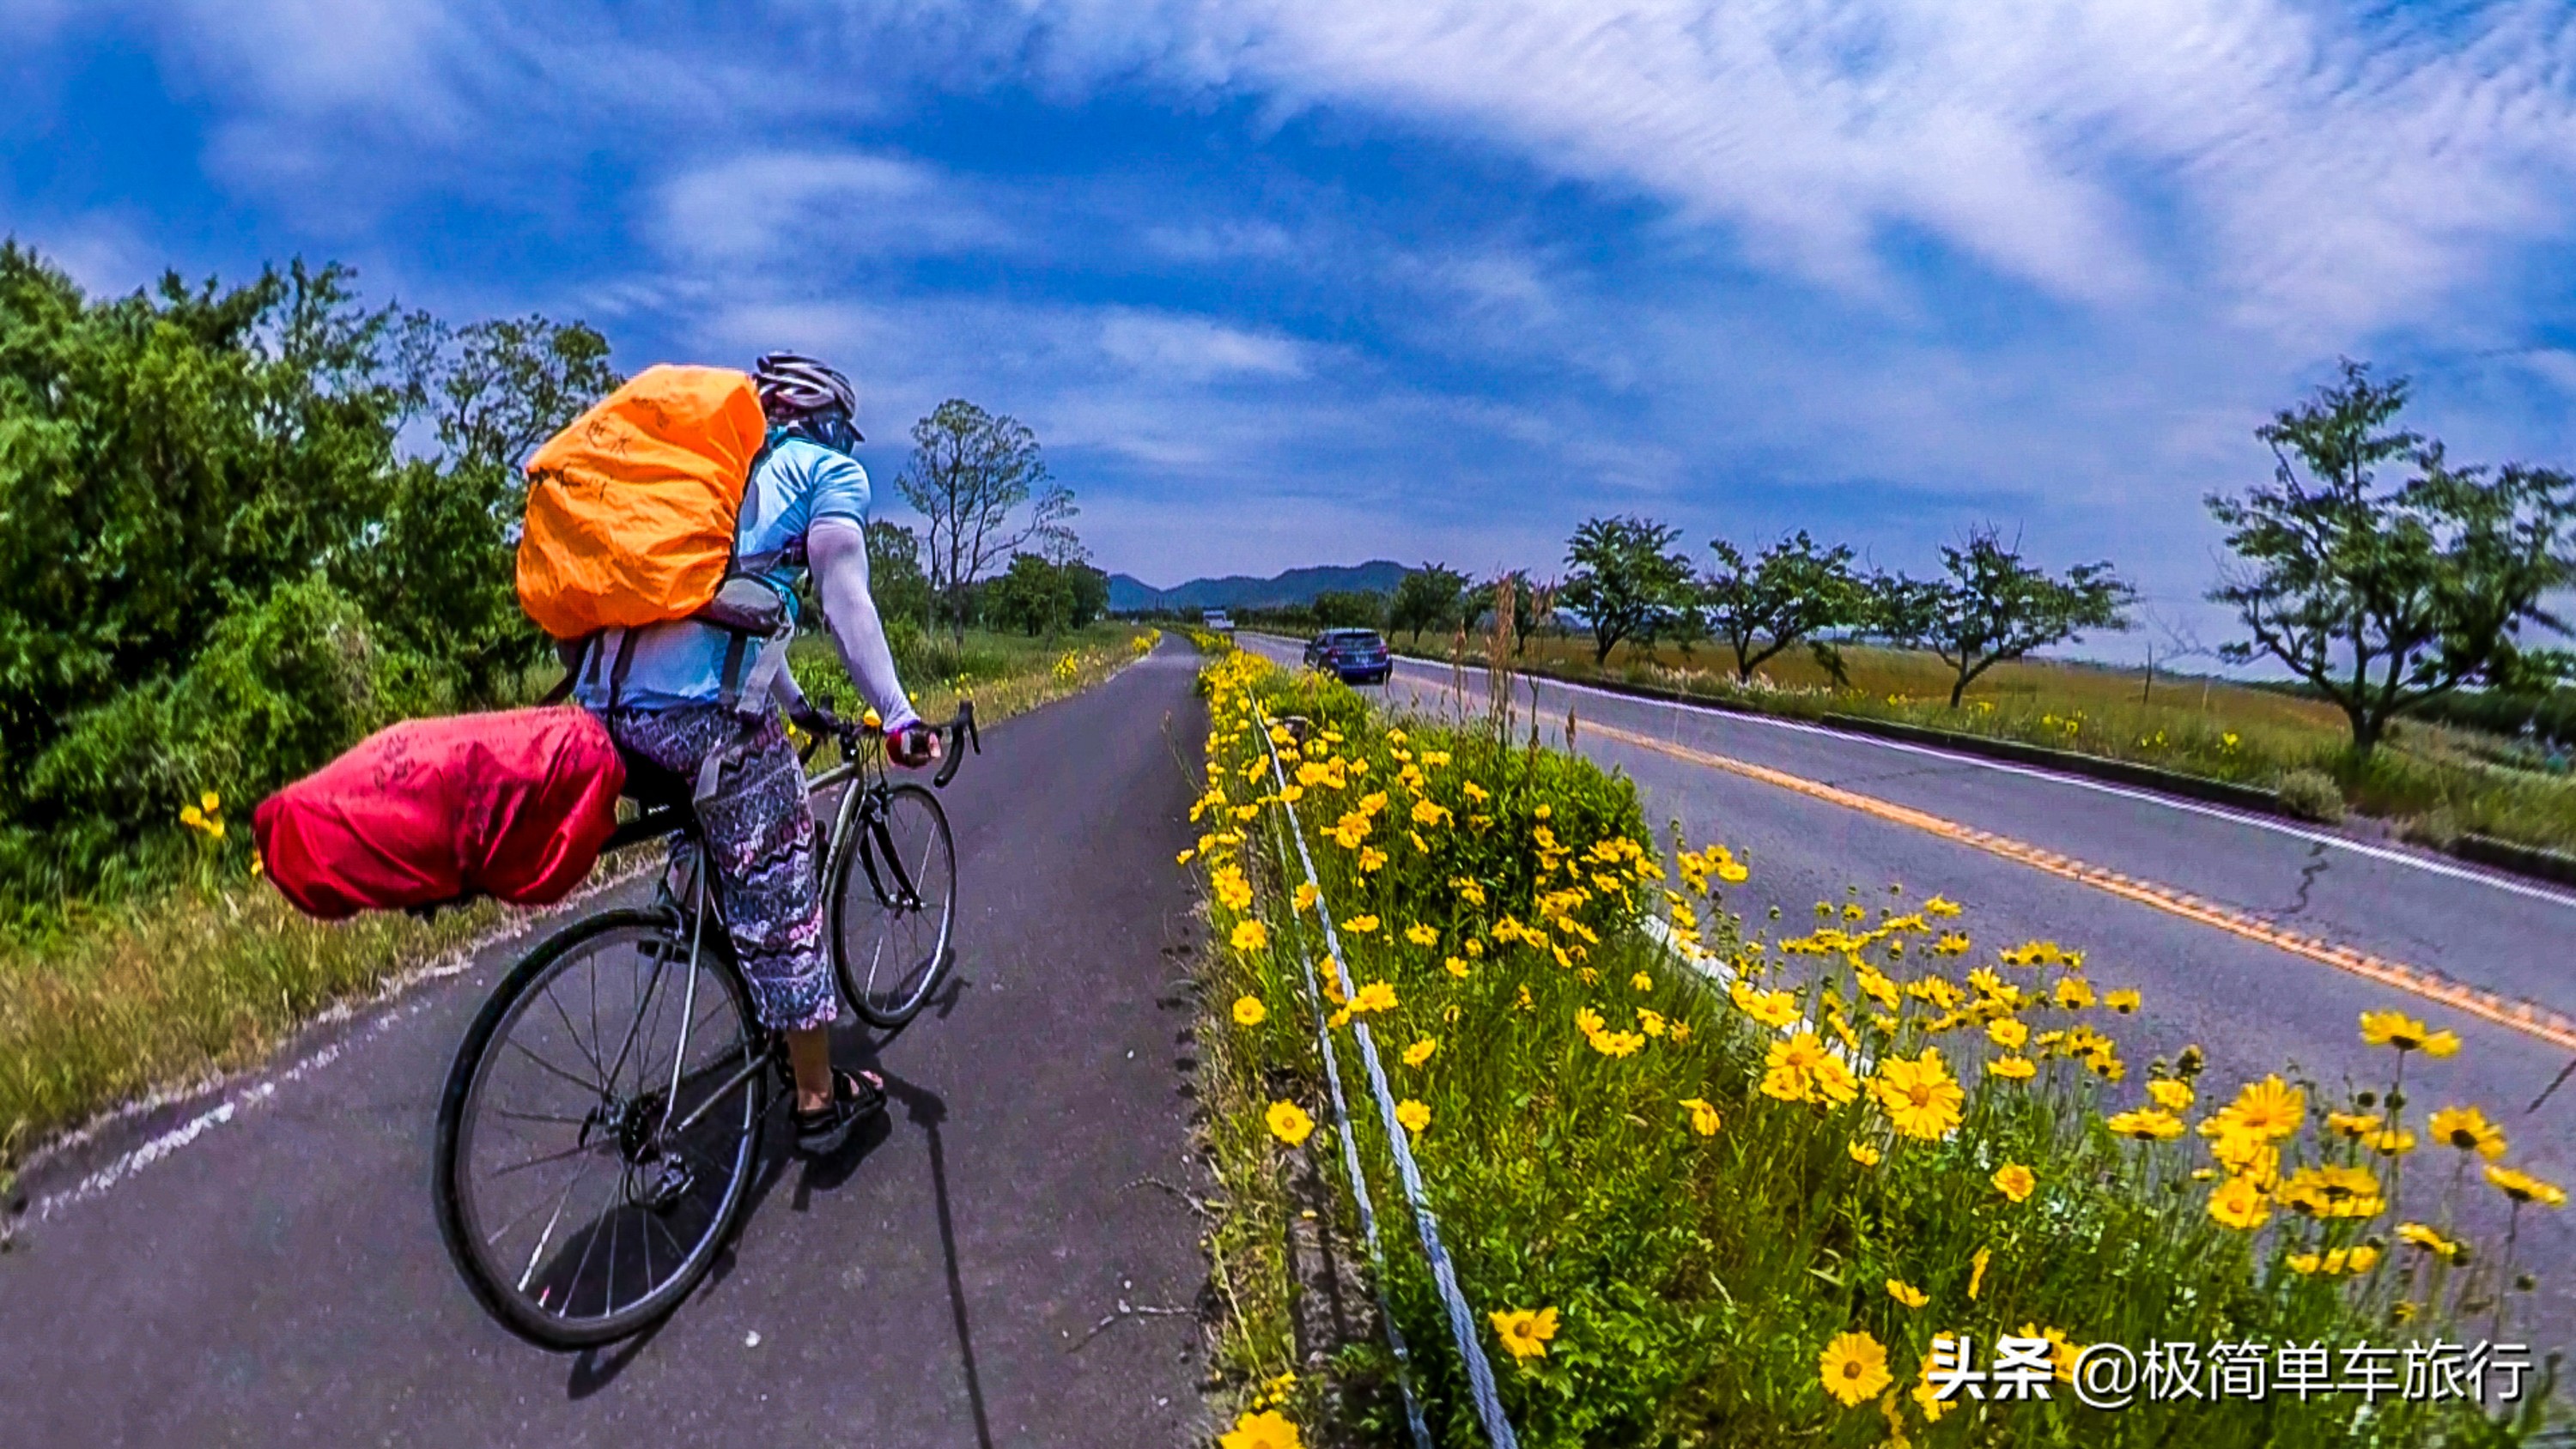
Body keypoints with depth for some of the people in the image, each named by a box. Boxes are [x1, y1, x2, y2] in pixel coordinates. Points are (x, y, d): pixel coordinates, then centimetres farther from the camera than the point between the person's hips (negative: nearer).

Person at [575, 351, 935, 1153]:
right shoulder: (832, 468, 10)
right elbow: (842, 595, -7)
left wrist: (798, 705, 45)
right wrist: (899, 717, -12)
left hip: (605, 697, 8)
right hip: (698, 706, -7)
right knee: (779, 897, 4)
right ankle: (820, 1098, 17)